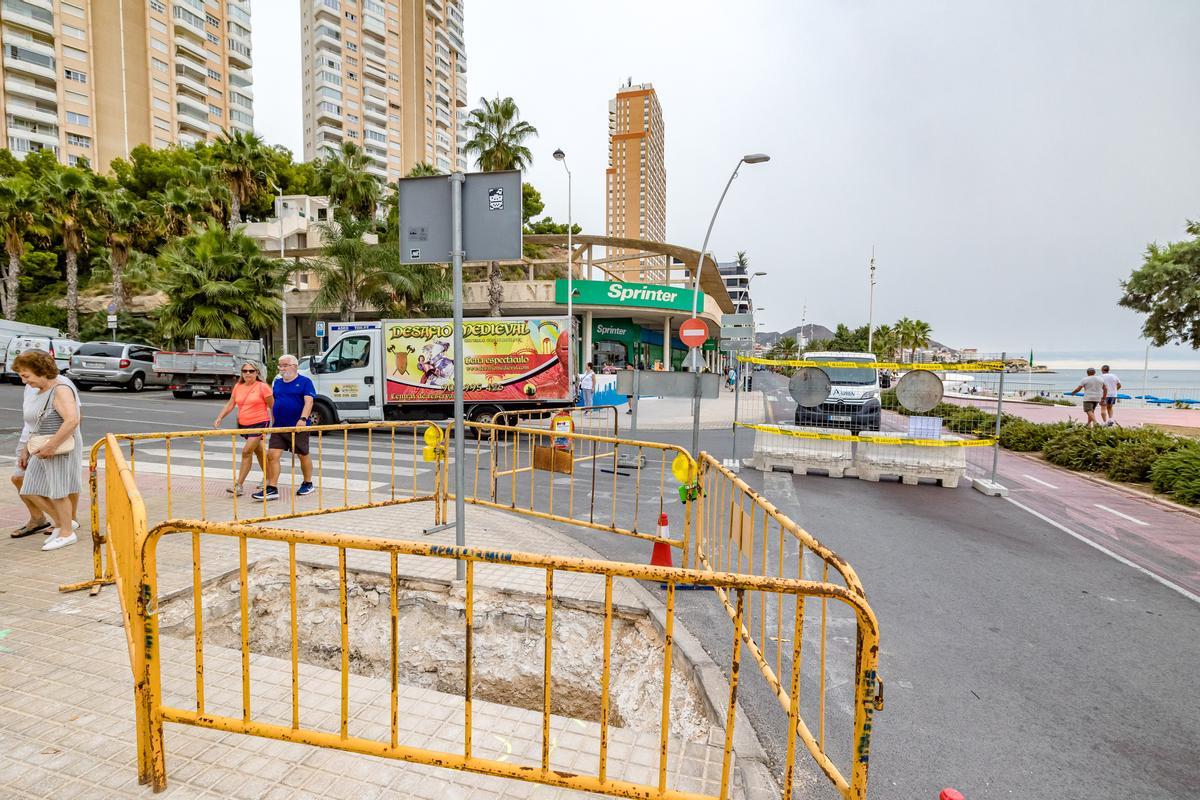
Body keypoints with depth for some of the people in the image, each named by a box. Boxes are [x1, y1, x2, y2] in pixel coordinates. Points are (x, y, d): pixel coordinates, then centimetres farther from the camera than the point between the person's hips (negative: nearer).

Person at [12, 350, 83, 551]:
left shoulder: (61, 390, -17)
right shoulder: (41, 392, 13)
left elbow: (72, 420, -29)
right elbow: (40, 425, 22)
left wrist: (51, 447, -25)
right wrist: (27, 448, 19)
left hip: (61, 449, -9)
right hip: (43, 450, 9)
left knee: (58, 492, 1)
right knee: (31, 490, 11)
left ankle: (67, 533, 15)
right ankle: (61, 522, 26)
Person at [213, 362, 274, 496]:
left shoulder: (262, 386, -9)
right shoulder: (238, 386, 7)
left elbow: (272, 406, -6)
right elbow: (230, 404, 9)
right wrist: (219, 418, -4)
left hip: (259, 423, -6)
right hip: (243, 424, 6)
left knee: (247, 451, -14)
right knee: (259, 451, 19)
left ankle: (239, 485, -10)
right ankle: (267, 477, 34)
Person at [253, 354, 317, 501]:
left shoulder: (304, 382, -5)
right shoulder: (277, 382, 12)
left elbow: (309, 401, -16)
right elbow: (273, 402, 21)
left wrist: (303, 419, -27)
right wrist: (272, 419, 15)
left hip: (297, 427, -5)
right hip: (278, 427, 5)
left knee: (303, 455, 8)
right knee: (272, 455, -5)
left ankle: (308, 484, 25)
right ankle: (272, 489, -1)